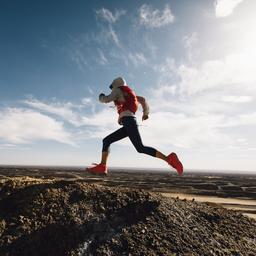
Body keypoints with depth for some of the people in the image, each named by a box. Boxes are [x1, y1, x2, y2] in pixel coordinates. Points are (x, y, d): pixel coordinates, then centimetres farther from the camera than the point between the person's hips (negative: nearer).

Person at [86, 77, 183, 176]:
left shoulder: (118, 90, 10)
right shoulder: (128, 94, 31)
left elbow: (107, 99, -2)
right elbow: (143, 100, 35)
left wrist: (101, 97, 22)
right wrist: (146, 112, 47)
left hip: (128, 121, -9)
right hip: (128, 125, 9)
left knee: (141, 148, -18)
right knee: (106, 140, 9)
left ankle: (169, 159, -20)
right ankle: (102, 166, -1)